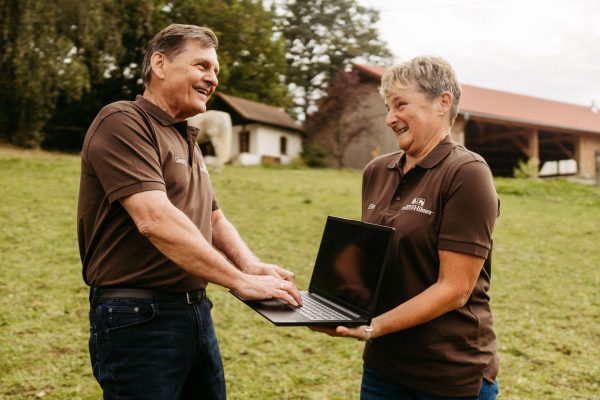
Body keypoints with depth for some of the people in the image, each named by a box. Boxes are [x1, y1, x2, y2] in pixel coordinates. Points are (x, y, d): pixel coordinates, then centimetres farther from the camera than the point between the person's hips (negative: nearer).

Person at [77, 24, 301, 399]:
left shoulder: (187, 140, 16)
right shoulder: (122, 122, -13)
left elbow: (213, 218, 19)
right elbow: (156, 220, -25)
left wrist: (250, 263, -2)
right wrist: (240, 280, -23)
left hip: (197, 311, 9)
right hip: (139, 318, -9)